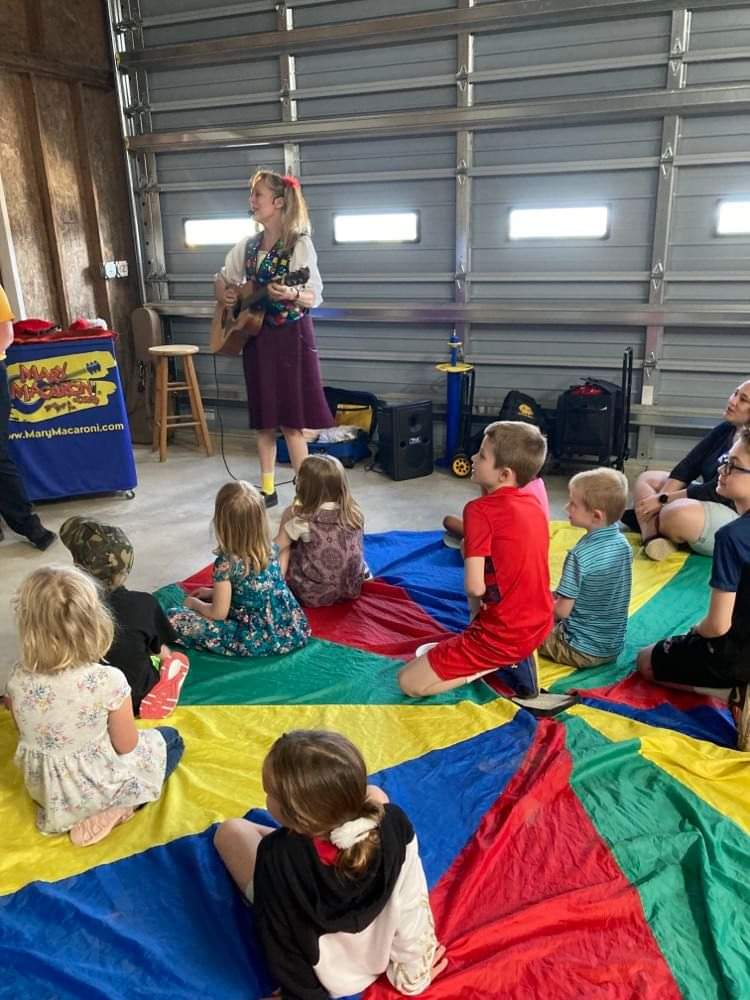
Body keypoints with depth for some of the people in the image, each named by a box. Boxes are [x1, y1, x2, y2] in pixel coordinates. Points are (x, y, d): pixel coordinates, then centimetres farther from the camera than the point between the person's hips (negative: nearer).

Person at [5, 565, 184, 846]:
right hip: (97, 788, -6)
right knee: (171, 739, 18)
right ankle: (113, 808, 4)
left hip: (46, 791, 6)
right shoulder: (108, 680, -31)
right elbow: (126, 746, -17)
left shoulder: (18, 680, -18)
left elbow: (28, 734, -1)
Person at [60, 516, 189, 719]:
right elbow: (162, 652, 1)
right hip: (133, 699, -3)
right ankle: (152, 703, 4)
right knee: (178, 660, 21)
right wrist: (164, 656, 25)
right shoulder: (144, 603, -13)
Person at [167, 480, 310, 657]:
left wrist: (195, 603, 10)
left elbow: (218, 613, -10)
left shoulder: (227, 562, -18)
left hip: (259, 641, -7)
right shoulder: (271, 548, 0)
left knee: (174, 618, -4)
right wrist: (213, 592, 22)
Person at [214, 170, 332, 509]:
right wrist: (224, 295, 3)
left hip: (290, 336, -6)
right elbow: (224, 278, 24)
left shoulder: (299, 244, -9)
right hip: (256, 335, 6)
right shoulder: (248, 246, 10)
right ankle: (267, 489, 20)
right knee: (263, 418, 9)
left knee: (290, 420, -6)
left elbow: (315, 297, -13)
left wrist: (291, 294, -32)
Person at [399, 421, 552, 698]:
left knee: (409, 682, -2)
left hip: (504, 635, -8)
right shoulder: (533, 503, 2)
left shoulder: (480, 510, -20)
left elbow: (474, 587, -24)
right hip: (539, 625, 8)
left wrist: (475, 607, -3)